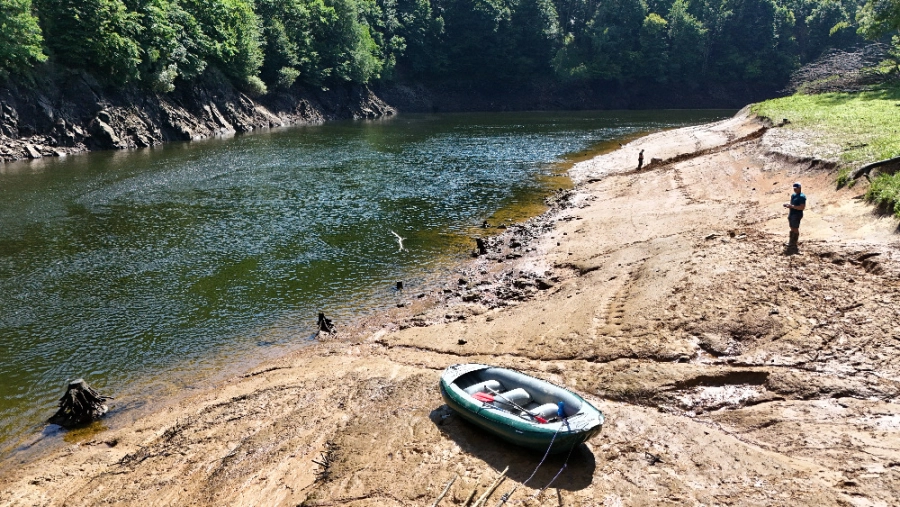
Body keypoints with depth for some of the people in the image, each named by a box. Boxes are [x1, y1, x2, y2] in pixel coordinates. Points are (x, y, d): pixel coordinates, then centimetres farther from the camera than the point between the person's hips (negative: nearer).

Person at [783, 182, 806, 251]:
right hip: (791, 214, 9)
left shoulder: (802, 196, -15)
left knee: (795, 229, -3)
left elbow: (802, 207, -23)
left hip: (797, 215, -9)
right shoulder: (793, 195, 13)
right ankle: (790, 242, 24)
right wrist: (788, 204, 3)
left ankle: (794, 245, 3)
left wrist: (792, 206, -26)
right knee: (792, 228, 15)